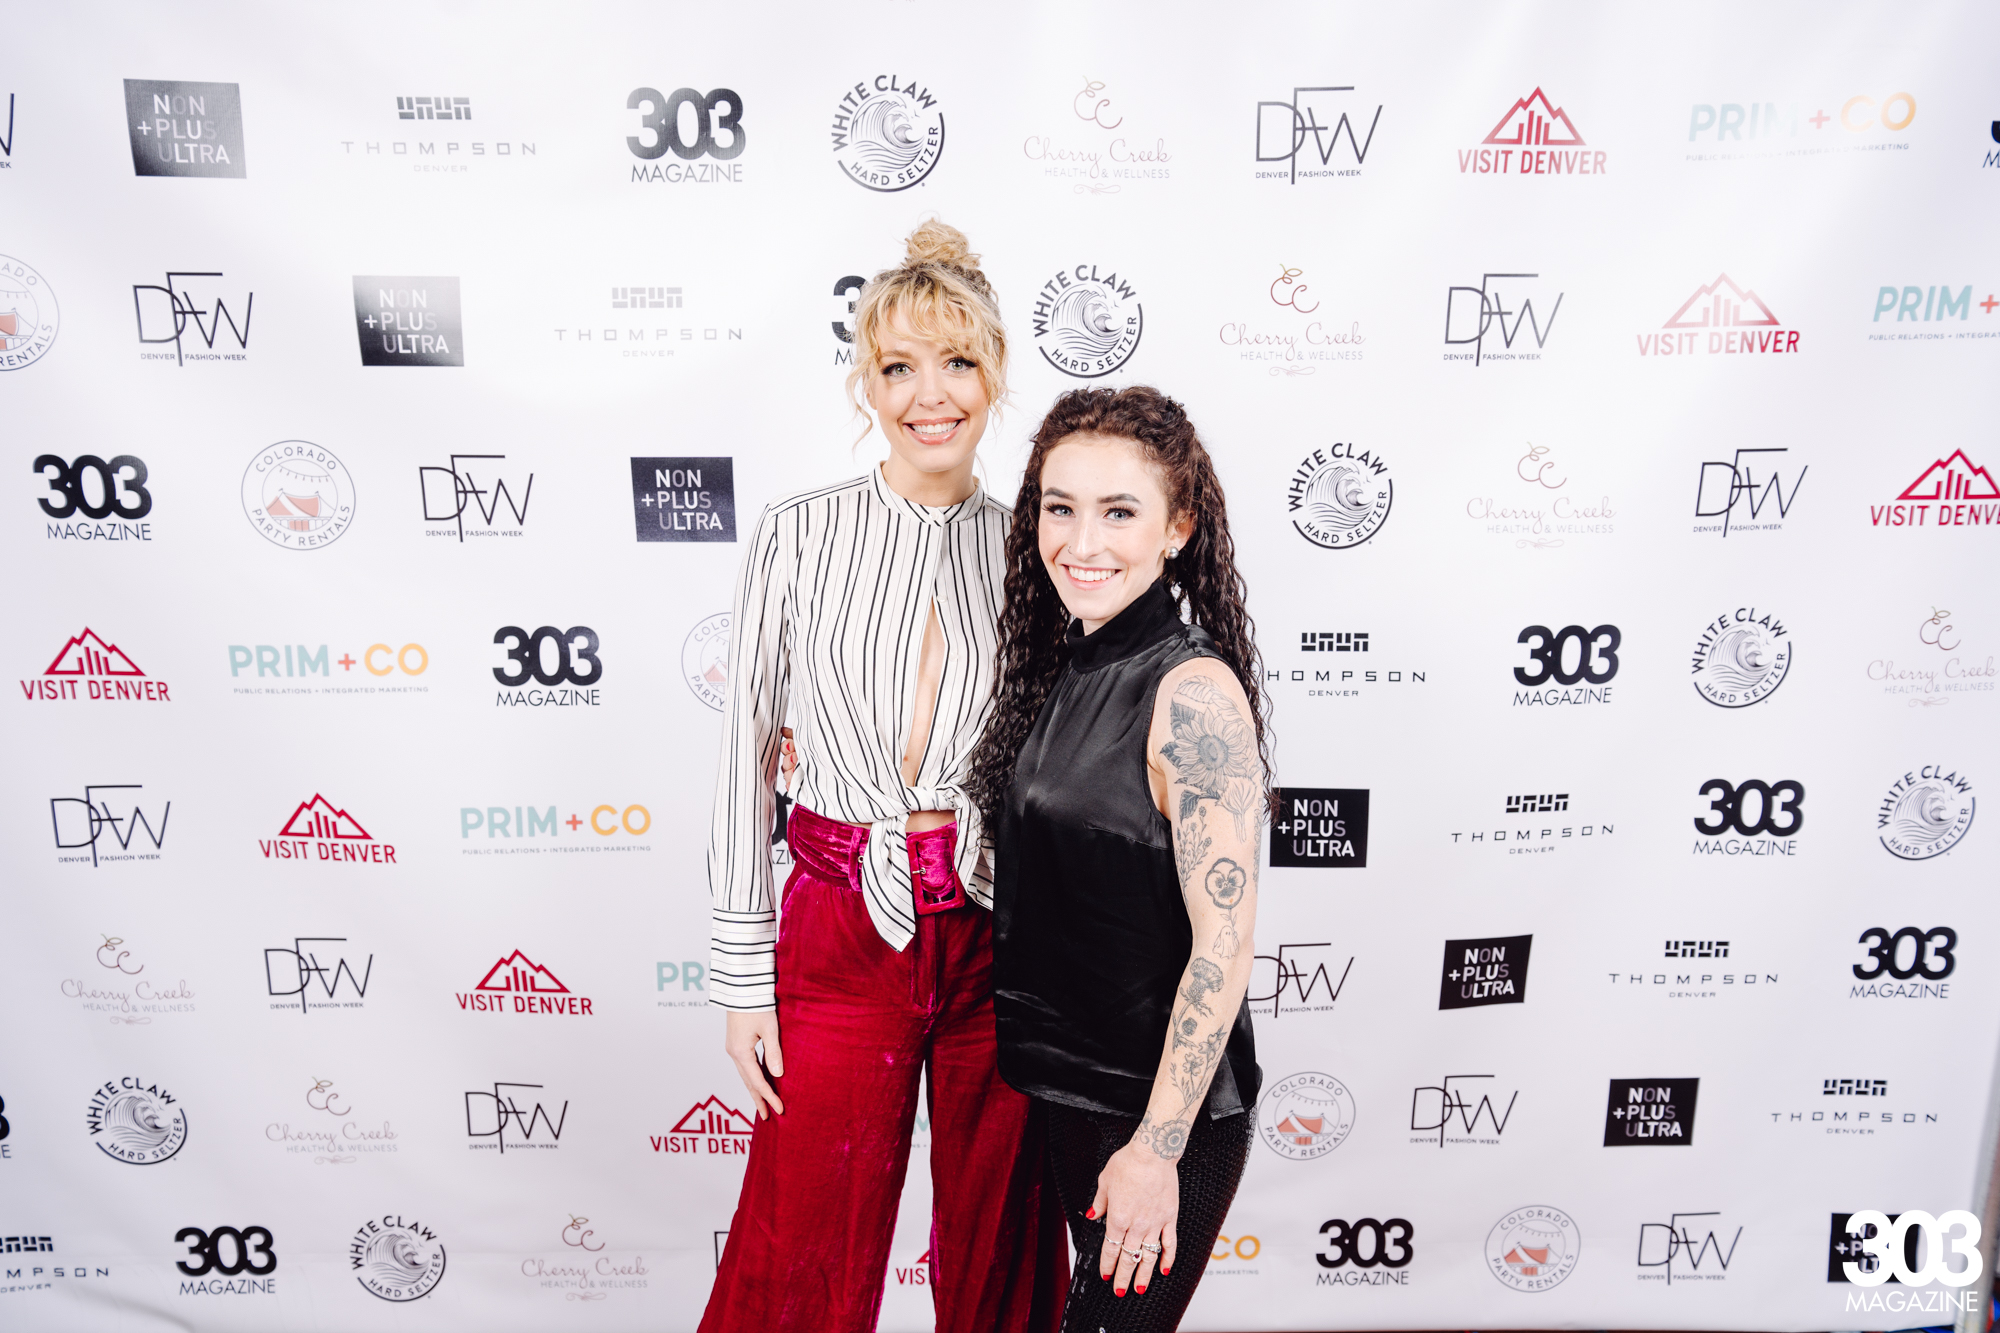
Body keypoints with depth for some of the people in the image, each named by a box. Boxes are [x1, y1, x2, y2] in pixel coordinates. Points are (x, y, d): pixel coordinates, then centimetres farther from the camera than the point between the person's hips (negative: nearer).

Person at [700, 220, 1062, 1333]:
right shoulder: (801, 536, -3)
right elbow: (747, 759, -2)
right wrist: (744, 976, -3)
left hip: (1000, 937, 2)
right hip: (841, 936, -1)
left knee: (999, 1244, 18)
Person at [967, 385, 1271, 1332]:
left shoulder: (1194, 692, -23)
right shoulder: (1064, 665, 2)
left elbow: (1223, 945, -22)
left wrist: (1158, 1147, -19)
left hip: (1162, 1104, -8)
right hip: (1062, 1077, 8)